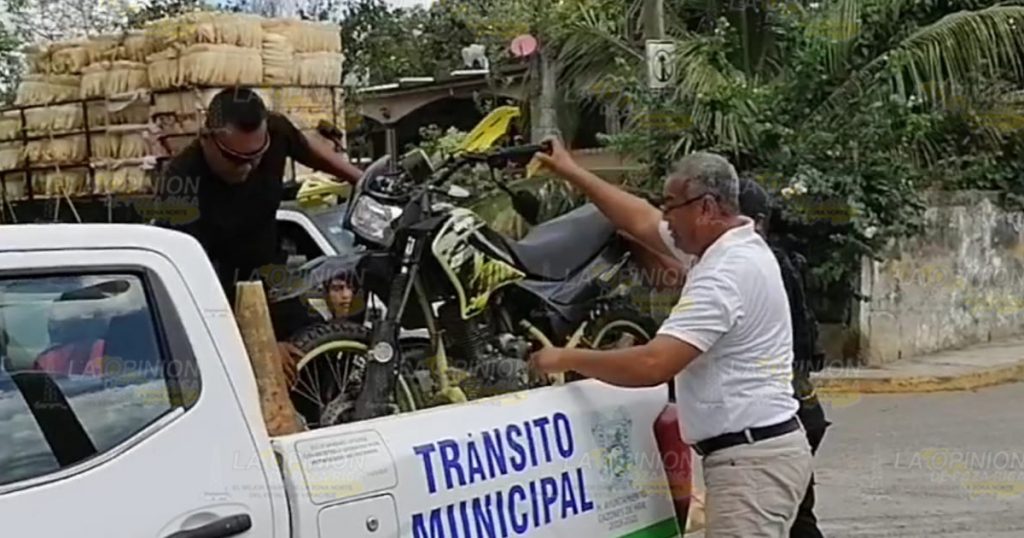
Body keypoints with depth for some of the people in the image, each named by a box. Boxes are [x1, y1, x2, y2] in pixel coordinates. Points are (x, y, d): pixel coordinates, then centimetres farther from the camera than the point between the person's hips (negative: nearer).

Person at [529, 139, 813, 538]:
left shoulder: (725, 274, -20)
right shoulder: (730, 246, 11)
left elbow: (653, 365, -25)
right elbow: (643, 222, 25)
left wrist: (567, 359, -13)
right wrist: (570, 172, 28)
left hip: (752, 459, -11)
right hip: (756, 451, 11)